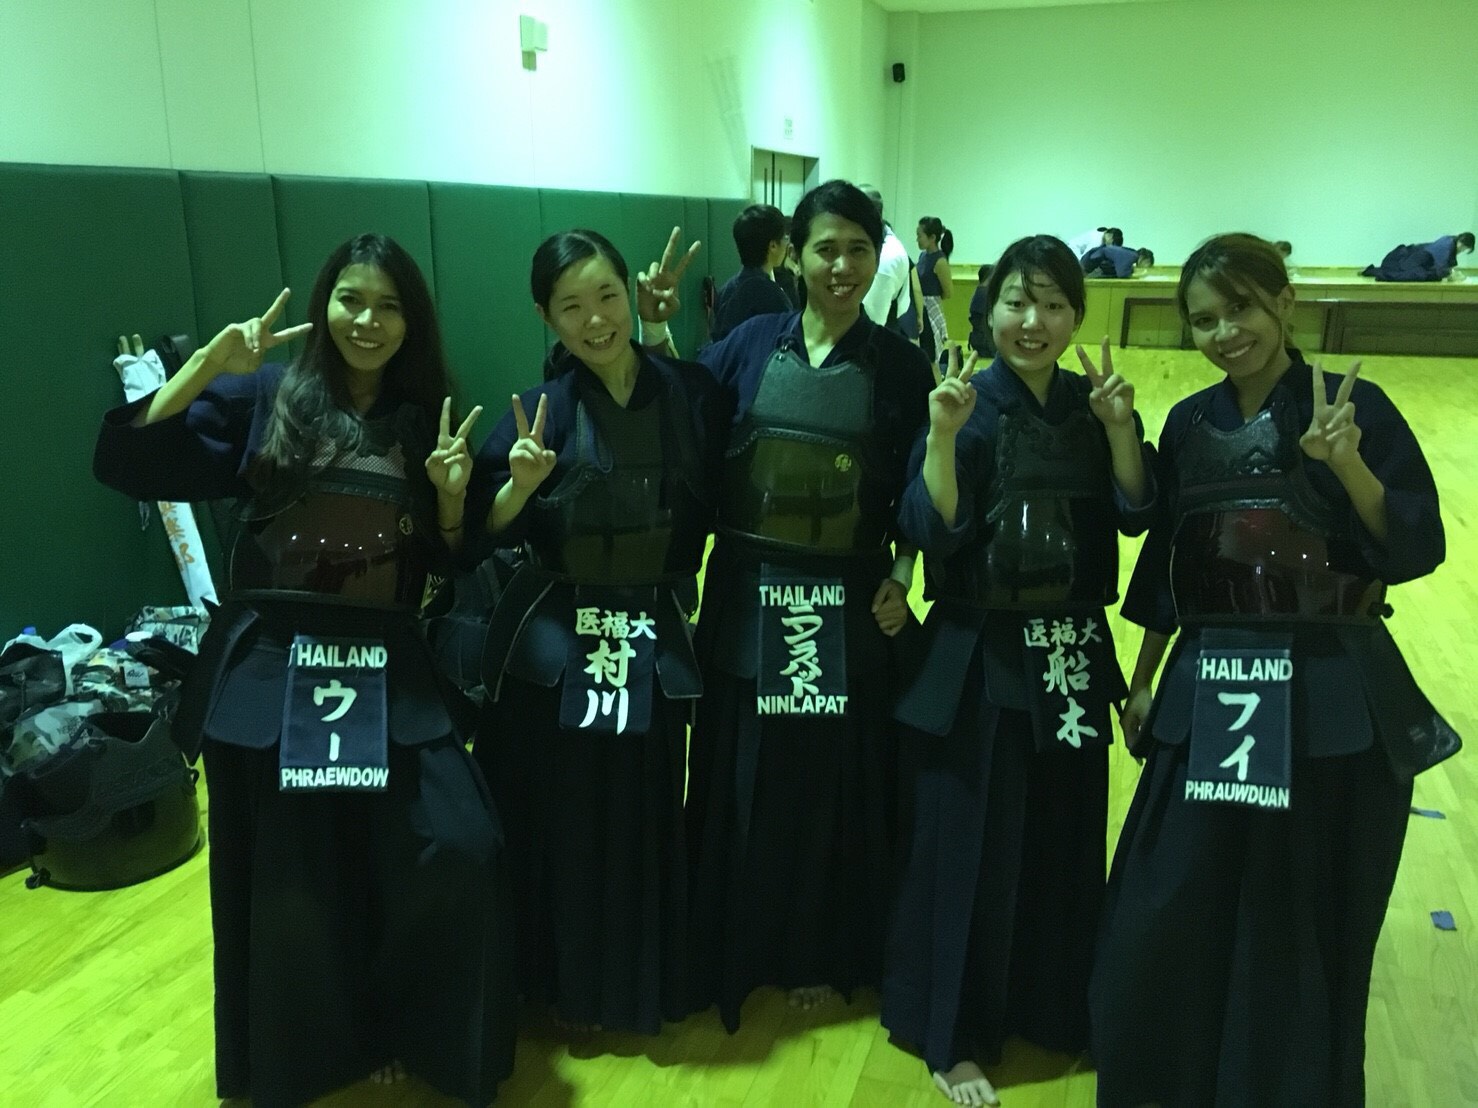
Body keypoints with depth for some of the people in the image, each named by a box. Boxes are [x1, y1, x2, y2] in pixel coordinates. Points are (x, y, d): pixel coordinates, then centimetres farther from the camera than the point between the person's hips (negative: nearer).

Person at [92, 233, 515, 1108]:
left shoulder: (429, 418, 9)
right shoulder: (263, 397, 2)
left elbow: (449, 563, 11)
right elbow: (126, 462, -7)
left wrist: (451, 495, -8)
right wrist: (209, 363, -13)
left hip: (393, 675, 1)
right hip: (270, 673, -1)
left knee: (454, 856, -9)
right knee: (289, 883, 11)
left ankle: (420, 1033, 20)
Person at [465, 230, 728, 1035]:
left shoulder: (690, 391, -2)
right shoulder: (540, 407, -7)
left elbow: (714, 505, 6)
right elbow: (483, 531, -9)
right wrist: (522, 482, -25)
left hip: (653, 635, 2)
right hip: (552, 640, -1)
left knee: (643, 818, 14)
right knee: (558, 822, 10)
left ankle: (640, 984, 38)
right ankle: (561, 984, 34)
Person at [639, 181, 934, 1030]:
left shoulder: (900, 365, -1)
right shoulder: (752, 343, 2)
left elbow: (914, 498, 2)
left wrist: (901, 579, -10)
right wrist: (654, 333, -12)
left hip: (848, 603, -1)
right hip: (748, 594, 1)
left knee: (836, 778, 10)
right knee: (743, 777, 10)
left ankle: (822, 952, 32)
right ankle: (736, 949, 31)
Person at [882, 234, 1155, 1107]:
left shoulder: (1092, 404, 5)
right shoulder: (968, 402, -9)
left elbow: (1136, 514, -2)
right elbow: (933, 531, -17)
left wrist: (1120, 427, -14)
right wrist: (944, 434, -27)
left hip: (1072, 653, 5)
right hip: (978, 658, -5)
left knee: (1064, 842, 16)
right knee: (971, 848, 5)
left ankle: (1053, 1008, 39)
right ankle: (954, 1036, 23)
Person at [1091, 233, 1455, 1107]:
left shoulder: (1357, 405, -6)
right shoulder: (1191, 423, 5)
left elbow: (1417, 547, -10)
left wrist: (1346, 462, -26)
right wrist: (1142, 678, 12)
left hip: (1334, 702, -3)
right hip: (1210, 696, 3)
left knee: (1309, 924, 10)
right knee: (1169, 914, 8)